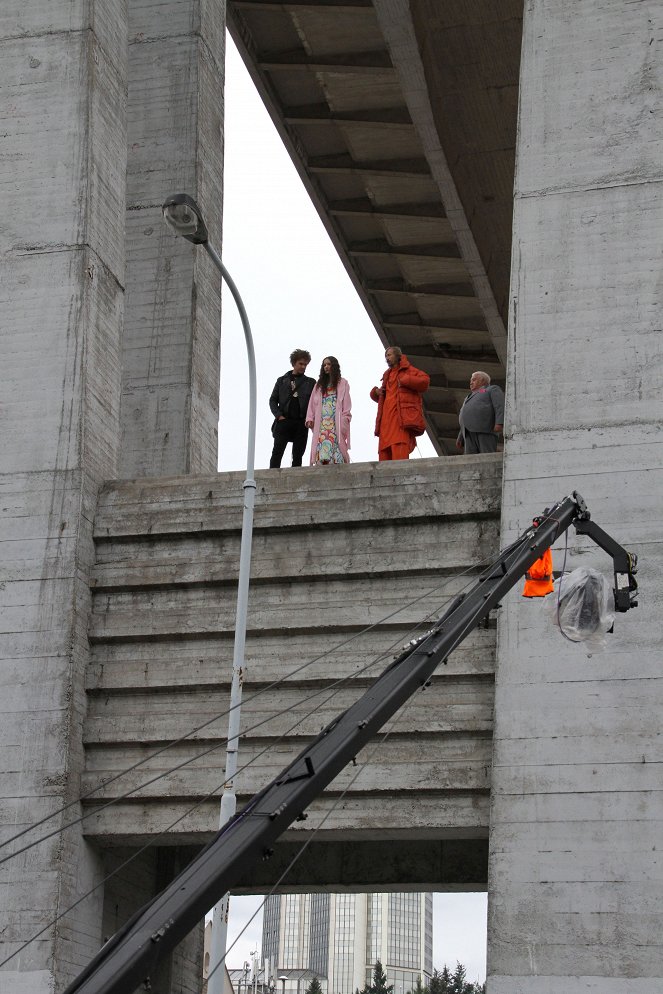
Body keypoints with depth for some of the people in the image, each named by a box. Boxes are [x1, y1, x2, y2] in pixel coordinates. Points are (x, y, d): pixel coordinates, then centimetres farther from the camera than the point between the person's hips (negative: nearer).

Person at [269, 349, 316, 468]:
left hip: (301, 423, 0)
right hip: (284, 421, 0)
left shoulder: (310, 382, 13)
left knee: (297, 456, -1)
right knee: (277, 452, -9)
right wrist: (279, 416, -4)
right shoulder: (282, 380, 15)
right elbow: (273, 400, 12)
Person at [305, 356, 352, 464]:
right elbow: (312, 404, 16)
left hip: (336, 423, -3)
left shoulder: (342, 383, 12)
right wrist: (310, 418, 4)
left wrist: (345, 418, -9)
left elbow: (346, 404, 3)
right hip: (321, 422, 3)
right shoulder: (319, 384, 22)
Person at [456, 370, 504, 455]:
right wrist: (460, 439, 18)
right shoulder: (470, 398, 37)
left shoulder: (493, 390, 14)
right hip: (470, 435, 7)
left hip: (486, 430, -7)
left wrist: (499, 423, -20)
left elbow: (500, 406, -3)